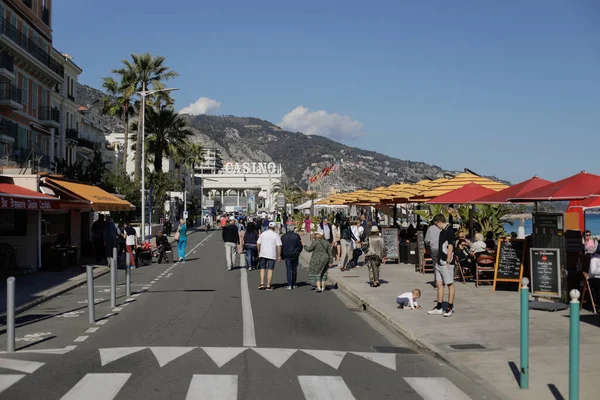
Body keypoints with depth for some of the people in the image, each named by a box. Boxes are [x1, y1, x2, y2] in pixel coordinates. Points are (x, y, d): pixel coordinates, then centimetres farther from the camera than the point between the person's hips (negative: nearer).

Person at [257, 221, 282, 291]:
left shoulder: (263, 233, 4)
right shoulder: (276, 235, -4)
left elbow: (258, 243, 5)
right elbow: (279, 246, -9)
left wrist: (259, 252, 16)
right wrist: (279, 256, -3)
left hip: (263, 254, 2)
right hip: (272, 255, -2)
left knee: (262, 269, 13)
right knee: (270, 270, 2)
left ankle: (262, 284, 3)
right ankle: (268, 286, 1)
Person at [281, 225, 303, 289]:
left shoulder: (283, 237, 1)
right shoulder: (296, 236, -4)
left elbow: (281, 247, 3)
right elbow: (300, 246, -2)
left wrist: (282, 255, 13)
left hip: (287, 255, 0)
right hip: (295, 255, 0)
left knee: (289, 270, 1)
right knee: (294, 269, 11)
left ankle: (289, 285, -7)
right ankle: (294, 284, 14)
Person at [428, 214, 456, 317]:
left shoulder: (449, 231, -12)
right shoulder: (442, 231, 15)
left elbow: (450, 247, -16)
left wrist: (448, 262, -18)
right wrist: (438, 260, 17)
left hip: (446, 263, -9)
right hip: (439, 262, 9)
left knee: (450, 285, 0)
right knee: (439, 284, 10)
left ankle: (450, 308, 6)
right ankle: (439, 308, 16)